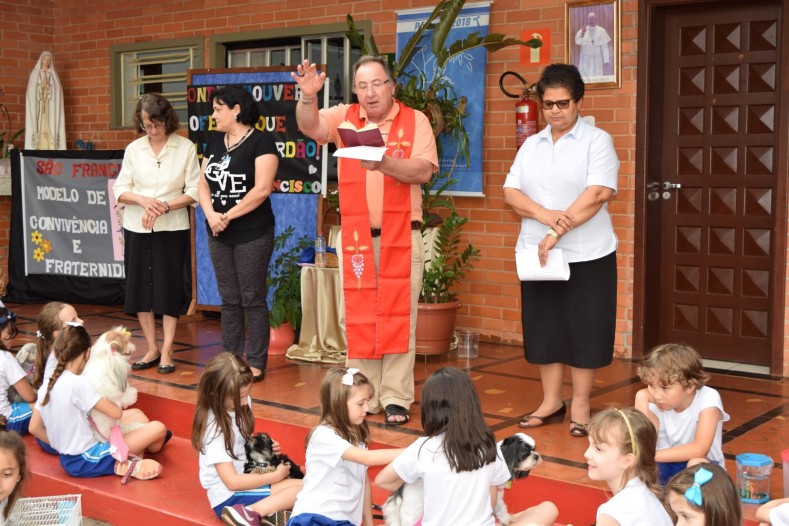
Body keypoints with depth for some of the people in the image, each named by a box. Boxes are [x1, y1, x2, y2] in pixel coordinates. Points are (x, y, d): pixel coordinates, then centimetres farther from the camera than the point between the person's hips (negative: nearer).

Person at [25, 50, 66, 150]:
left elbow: (57, 91, 6)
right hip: (38, 106, -1)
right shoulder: (35, 74, 9)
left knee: (51, 129, -8)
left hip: (51, 107, 1)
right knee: (39, 129, -9)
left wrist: (47, 86, -8)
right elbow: (31, 92, 3)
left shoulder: (53, 74, 12)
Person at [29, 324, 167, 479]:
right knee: (157, 429, -10)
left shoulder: (46, 386, 1)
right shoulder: (77, 383, -22)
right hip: (86, 462, -9)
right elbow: (116, 413, -18)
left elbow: (34, 428, 9)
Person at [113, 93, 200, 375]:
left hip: (172, 228, -3)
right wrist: (143, 200, -16)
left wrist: (164, 207, -17)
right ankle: (151, 349, 16)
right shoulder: (134, 149, 3)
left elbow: (193, 192, -5)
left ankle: (166, 351, 8)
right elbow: (120, 190, 3)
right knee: (140, 286, 4)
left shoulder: (185, 148, -4)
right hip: (137, 228, 3)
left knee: (169, 287, -1)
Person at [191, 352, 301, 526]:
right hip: (229, 496, -8)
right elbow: (232, 482, -23)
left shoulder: (238, 406, -2)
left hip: (245, 480, 8)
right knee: (302, 489, -20)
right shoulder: (215, 428, -23)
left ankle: (248, 512, -23)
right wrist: (276, 476, -15)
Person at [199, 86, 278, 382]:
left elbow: (262, 189, -17)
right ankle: (231, 358, 19)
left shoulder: (260, 141, -9)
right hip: (218, 235, 6)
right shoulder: (215, 142, 12)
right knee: (229, 299, 12)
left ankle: (256, 363, 7)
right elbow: (204, 184, 9)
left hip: (252, 235, -6)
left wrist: (229, 215, -15)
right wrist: (211, 214, -9)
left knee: (253, 299, 0)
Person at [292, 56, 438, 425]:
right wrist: (308, 97, -28)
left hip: (401, 235, -2)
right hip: (355, 235, 2)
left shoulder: (415, 121, 2)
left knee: (398, 316, 0)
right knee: (357, 316, 5)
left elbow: (424, 171, -10)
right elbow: (309, 127, -9)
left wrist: (384, 163, -24)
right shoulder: (344, 118, 8)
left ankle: (396, 398, 6)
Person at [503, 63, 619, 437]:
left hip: (587, 256, -5)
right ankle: (551, 402, 21)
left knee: (584, 331, 2)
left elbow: (596, 194, -16)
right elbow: (511, 193, 3)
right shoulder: (531, 145, 11)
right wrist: (545, 215, -16)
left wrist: (556, 233, -22)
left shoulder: (597, 141, -4)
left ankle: (580, 406, 13)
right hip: (537, 253, 5)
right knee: (543, 329, 10)